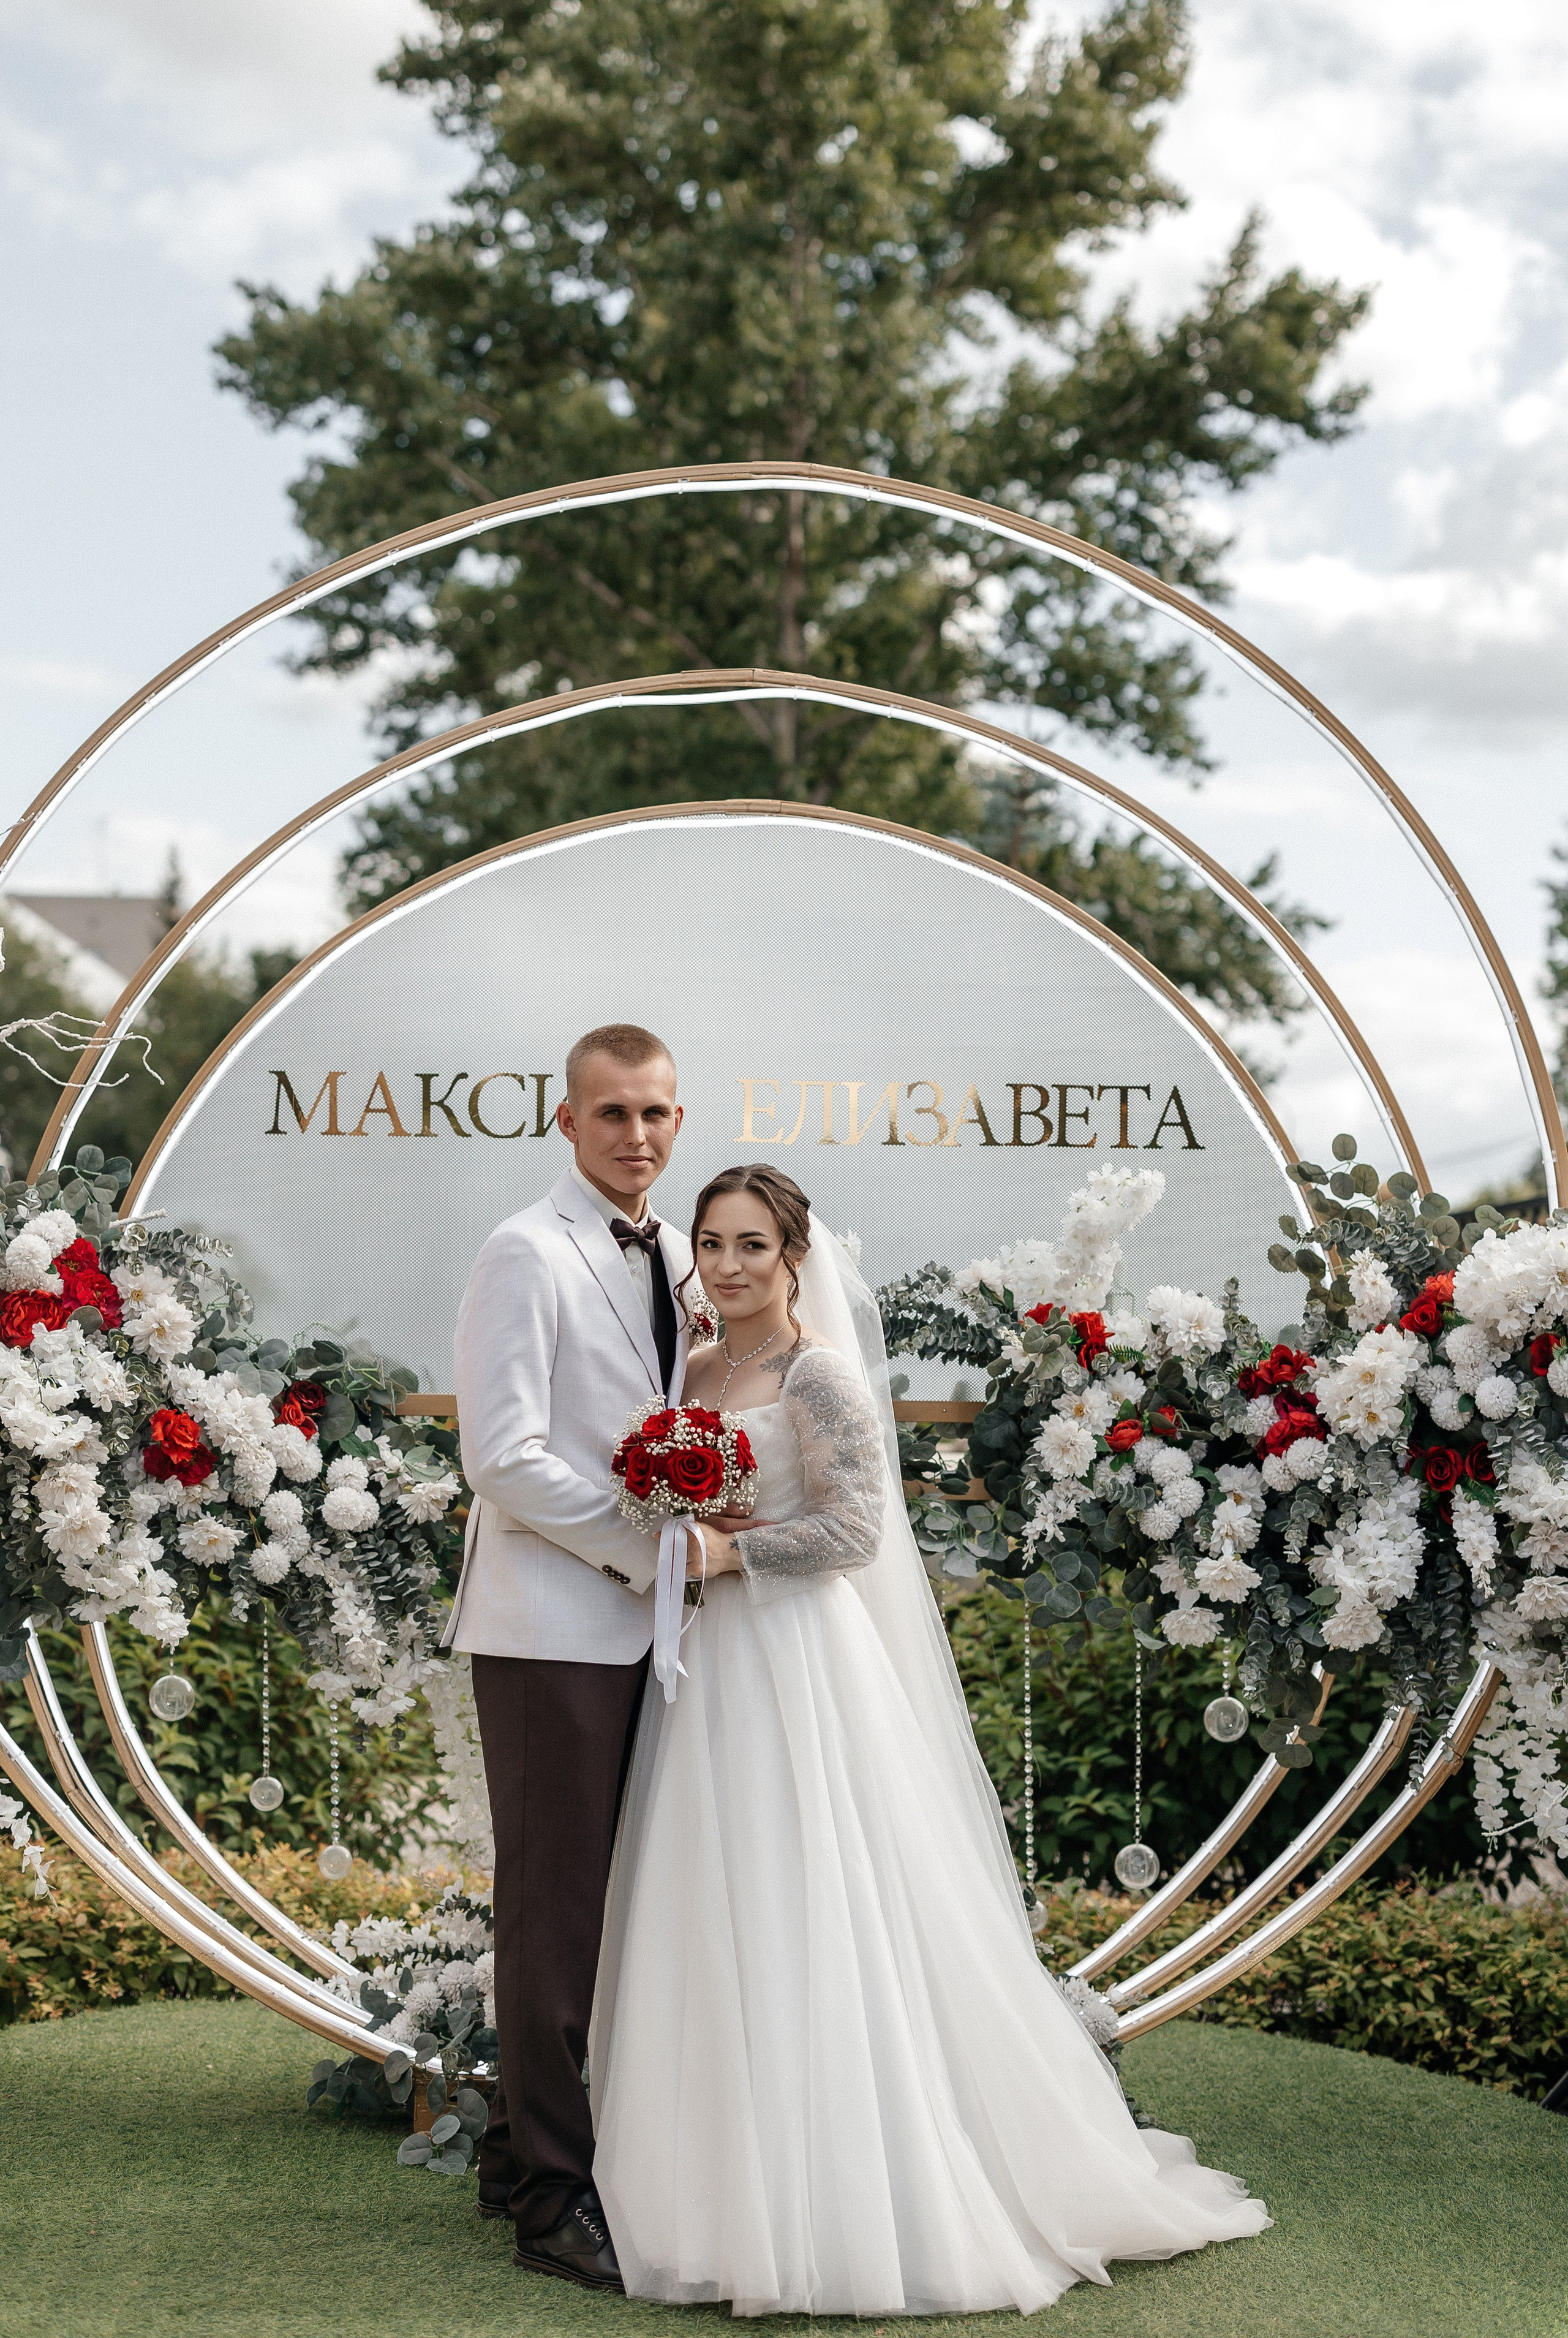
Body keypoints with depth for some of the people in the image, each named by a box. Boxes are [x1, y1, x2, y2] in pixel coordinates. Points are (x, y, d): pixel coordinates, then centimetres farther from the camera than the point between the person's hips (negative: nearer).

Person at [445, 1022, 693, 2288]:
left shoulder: (677, 1259, 14)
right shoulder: (528, 1257, -10)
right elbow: (503, 1459, -17)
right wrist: (653, 1547, -12)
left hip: (638, 1623, 8)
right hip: (553, 1627, -8)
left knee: (599, 1899, 13)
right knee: (557, 1904, -3)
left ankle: (526, 2147, 26)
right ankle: (554, 2196, 5)